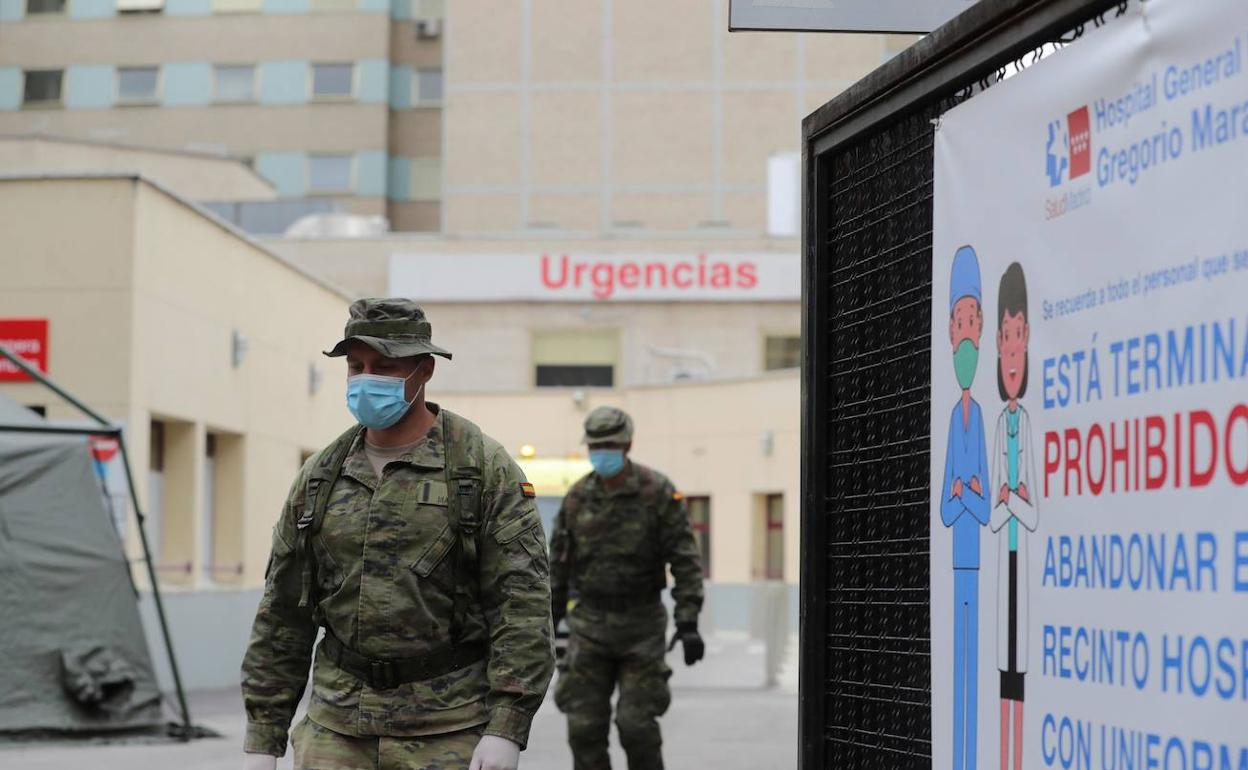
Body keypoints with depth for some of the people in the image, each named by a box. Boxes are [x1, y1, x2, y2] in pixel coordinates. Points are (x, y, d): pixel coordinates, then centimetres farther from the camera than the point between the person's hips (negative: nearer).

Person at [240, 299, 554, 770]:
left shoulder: (483, 466, -4)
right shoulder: (321, 477, 9)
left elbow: (523, 600, -10)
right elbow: (284, 613, 12)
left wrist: (505, 730, -18)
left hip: (447, 731, -4)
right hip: (337, 728, 4)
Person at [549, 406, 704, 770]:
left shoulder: (658, 492, -9)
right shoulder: (577, 497, 1)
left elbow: (685, 560, -11)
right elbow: (558, 563, 9)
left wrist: (688, 622, -18)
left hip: (642, 624, -3)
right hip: (590, 623, 3)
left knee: (636, 722, -7)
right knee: (584, 725, -3)